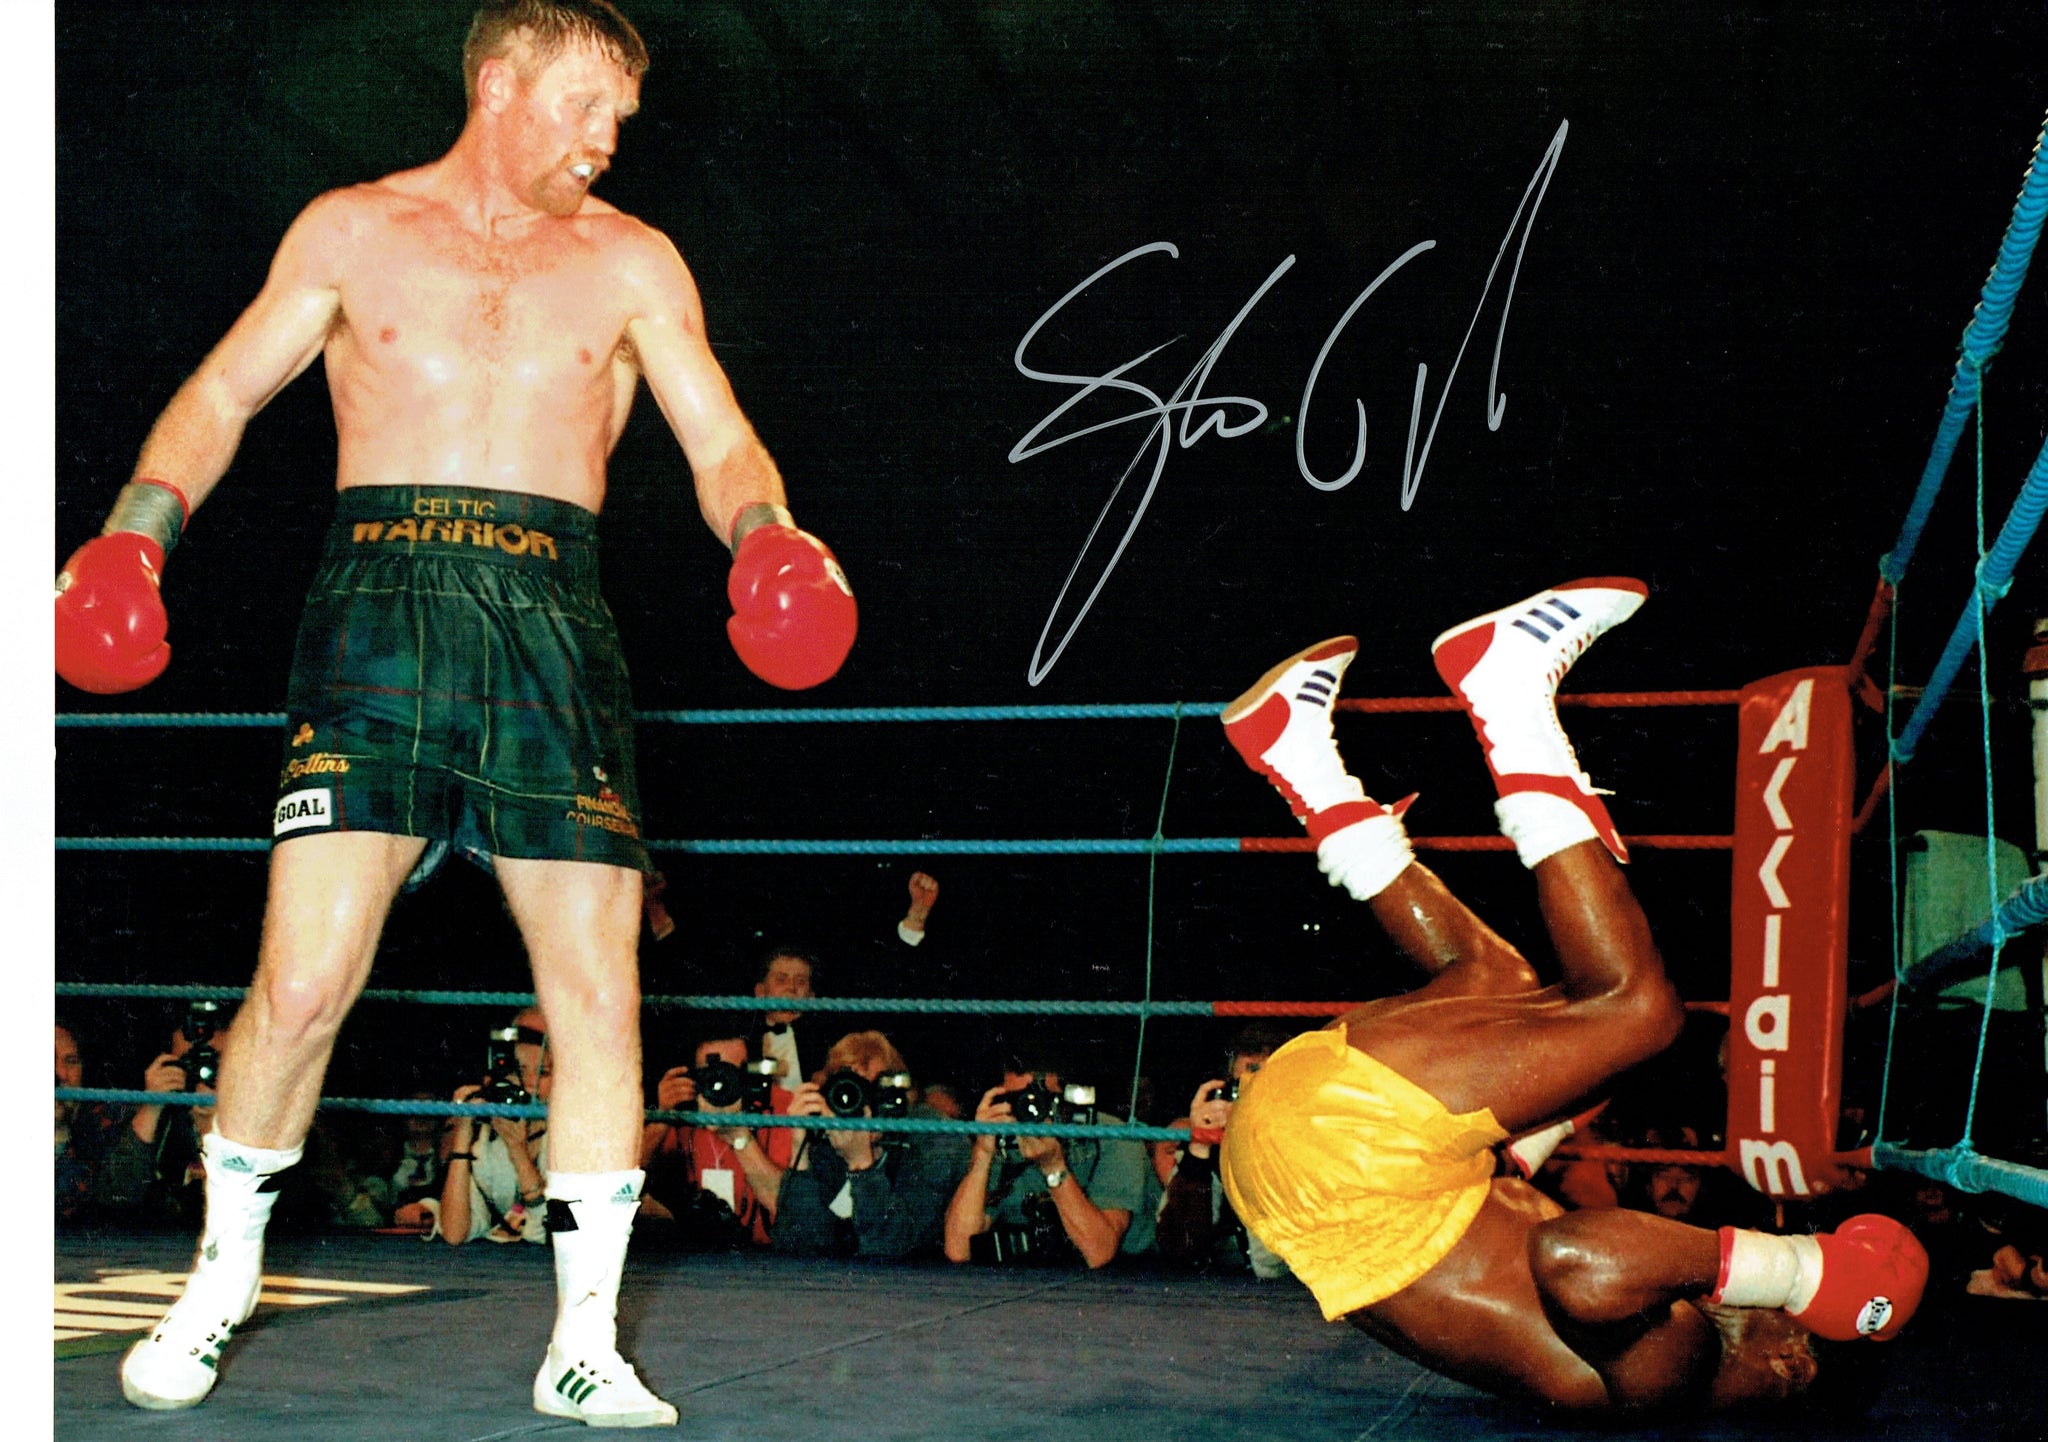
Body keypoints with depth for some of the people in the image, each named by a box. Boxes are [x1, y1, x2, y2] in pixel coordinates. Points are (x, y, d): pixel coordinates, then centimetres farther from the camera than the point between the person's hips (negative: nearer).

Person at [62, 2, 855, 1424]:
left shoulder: (632, 263, 14)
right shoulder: (353, 231, 13)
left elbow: (724, 444, 9)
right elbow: (222, 393, 14)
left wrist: (770, 538, -13)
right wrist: (135, 535, -2)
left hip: (555, 626, 2)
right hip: (381, 606, -1)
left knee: (601, 995, -4)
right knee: (304, 983, -9)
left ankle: (585, 1346, 7)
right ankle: (225, 1275, 16)